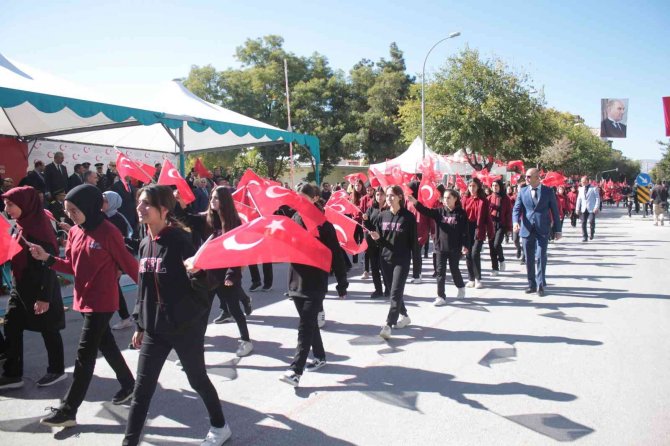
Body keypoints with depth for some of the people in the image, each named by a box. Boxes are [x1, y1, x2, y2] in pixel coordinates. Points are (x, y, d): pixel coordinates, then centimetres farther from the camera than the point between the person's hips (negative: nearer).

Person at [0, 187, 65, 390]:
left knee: (48, 330, 7)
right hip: (20, 287, 9)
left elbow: (47, 264, -21)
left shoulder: (39, 227, -20)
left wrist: (44, 297, -22)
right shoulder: (22, 225, 7)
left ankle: (57, 370, 24)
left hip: (40, 289, -9)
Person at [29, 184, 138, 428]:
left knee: (84, 355, -2)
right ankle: (128, 383, 38)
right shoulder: (74, 232, 5)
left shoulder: (108, 232, -17)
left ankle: (68, 410, 8)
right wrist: (47, 258, -3)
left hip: (102, 302, -8)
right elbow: (73, 266, 10)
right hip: (84, 299, 8)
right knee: (106, 345, 20)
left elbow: (128, 264, -13)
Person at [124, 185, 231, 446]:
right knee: (142, 387, 6)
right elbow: (143, 288, 14)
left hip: (186, 325, -5)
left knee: (197, 379, 12)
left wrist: (195, 271, -40)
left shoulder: (179, 239, -16)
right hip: (154, 327, 5)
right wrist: (140, 324, 16)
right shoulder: (145, 244, 5)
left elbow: (203, 285, -17)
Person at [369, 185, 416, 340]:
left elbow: (413, 240, -5)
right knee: (392, 291, 15)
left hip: (402, 260, -5)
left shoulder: (408, 216, -8)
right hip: (386, 259, 6)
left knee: (396, 292, -10)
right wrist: (377, 238, -12)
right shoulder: (383, 216, 5)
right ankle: (404, 316, 35)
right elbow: (381, 241, 10)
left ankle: (388, 325, -11)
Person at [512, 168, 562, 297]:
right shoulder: (522, 192, 7)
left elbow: (555, 211, 5)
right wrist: (516, 222, -20)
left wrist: (557, 230, 4)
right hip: (526, 230, 2)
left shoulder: (548, 191, 2)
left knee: (540, 257, -7)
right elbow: (516, 209, 0)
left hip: (542, 230, -2)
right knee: (529, 259, 8)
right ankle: (532, 284, 18)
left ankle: (540, 285, 3)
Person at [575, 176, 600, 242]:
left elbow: (597, 198, -4)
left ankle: (592, 233, 15)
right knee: (583, 223, 0)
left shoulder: (594, 188, -1)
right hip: (583, 209, 4)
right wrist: (577, 208, 8)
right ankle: (584, 237, 7)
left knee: (591, 221, -12)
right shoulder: (581, 189, 14)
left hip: (592, 209, -4)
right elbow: (579, 199, 15)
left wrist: (596, 207, -13)